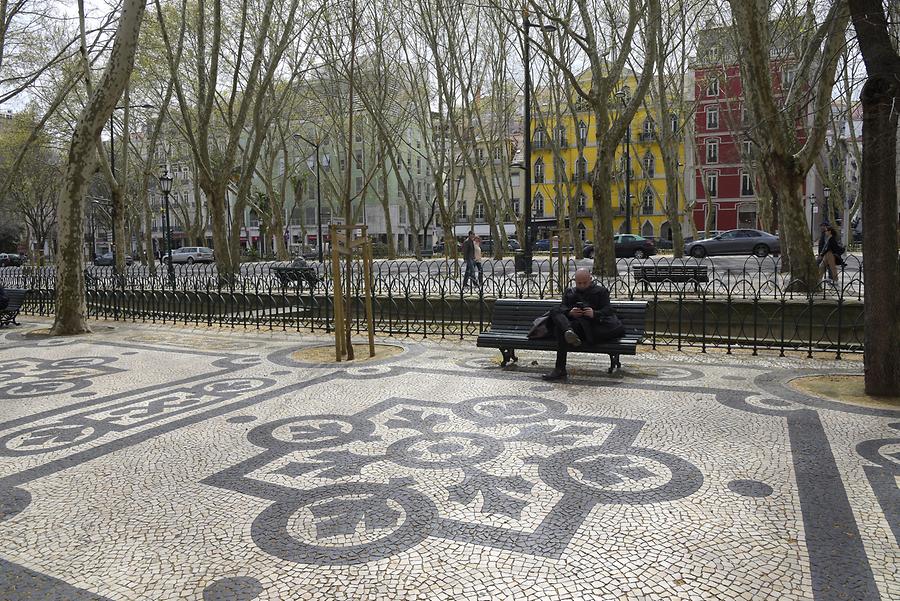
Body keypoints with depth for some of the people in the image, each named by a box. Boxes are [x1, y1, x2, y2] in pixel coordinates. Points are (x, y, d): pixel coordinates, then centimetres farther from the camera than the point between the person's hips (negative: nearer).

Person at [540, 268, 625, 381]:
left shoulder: (601, 291, 22)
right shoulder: (569, 293, 31)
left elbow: (608, 310, 5)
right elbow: (562, 308, 12)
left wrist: (595, 314, -19)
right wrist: (570, 312, -15)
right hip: (574, 324, 2)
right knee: (555, 312, -26)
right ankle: (569, 332, -54)